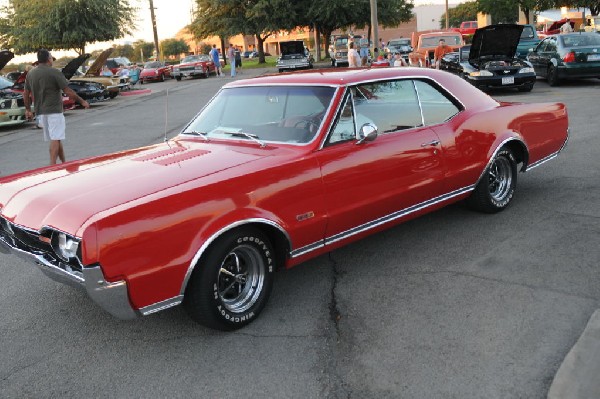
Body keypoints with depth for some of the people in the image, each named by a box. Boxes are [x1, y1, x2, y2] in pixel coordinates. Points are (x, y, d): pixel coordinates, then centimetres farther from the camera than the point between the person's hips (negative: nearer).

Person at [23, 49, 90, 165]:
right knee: (55, 139, -7)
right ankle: (52, 165, -14)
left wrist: (28, 109, 23)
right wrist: (82, 101, -3)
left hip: (41, 111, 7)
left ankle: (64, 163, 24)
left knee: (56, 138, 15)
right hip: (54, 110, -7)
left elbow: (25, 94, 13)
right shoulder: (54, 72, -12)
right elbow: (68, 91, -14)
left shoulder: (30, 74, 9)